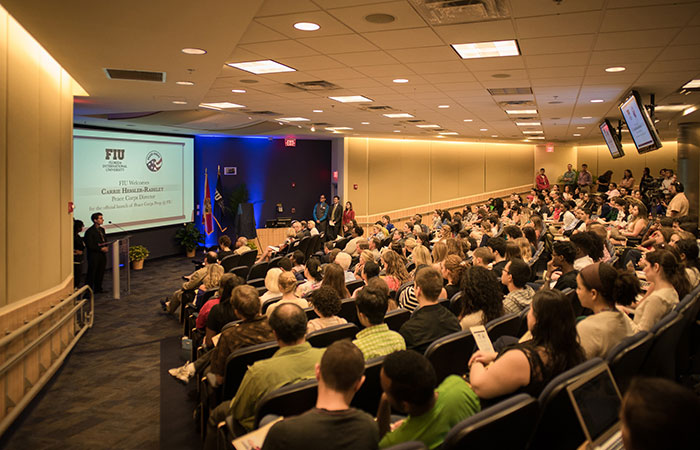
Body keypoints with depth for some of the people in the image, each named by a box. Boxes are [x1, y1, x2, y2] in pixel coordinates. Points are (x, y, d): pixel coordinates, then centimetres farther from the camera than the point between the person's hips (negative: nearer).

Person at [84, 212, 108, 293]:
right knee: (92, 274, -4)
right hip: (94, 256, -8)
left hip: (102, 255, 8)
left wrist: (106, 247, 2)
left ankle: (98, 289, 24)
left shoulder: (102, 229, 12)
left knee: (100, 273, 13)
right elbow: (89, 245, -17)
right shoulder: (90, 231, -13)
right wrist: (101, 249, -19)